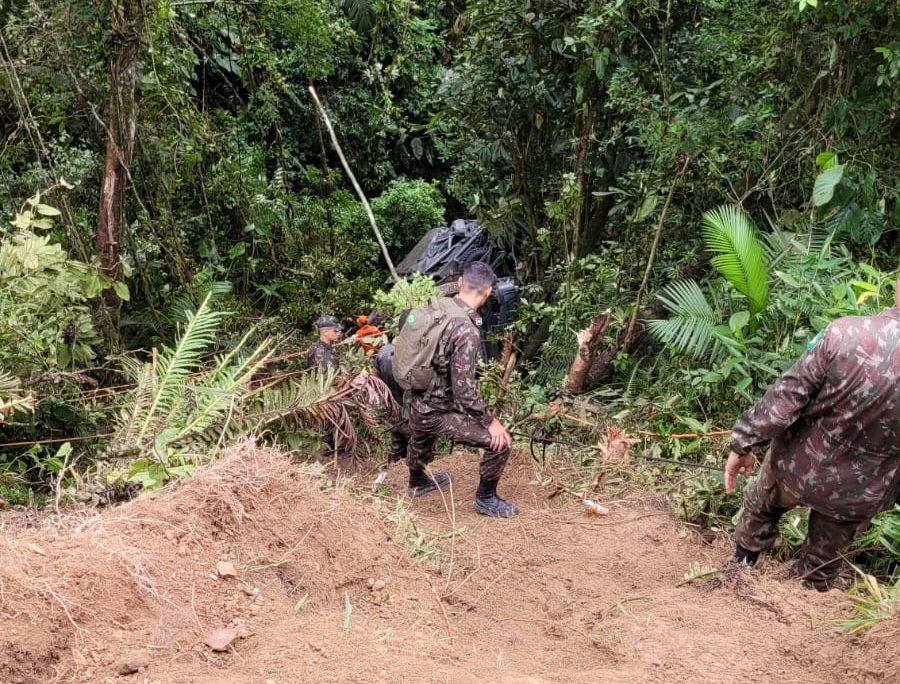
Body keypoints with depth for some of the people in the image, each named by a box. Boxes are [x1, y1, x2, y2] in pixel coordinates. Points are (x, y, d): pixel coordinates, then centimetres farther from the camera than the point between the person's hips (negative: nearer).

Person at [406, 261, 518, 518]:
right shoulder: (467, 331, -29)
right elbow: (464, 390, -29)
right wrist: (489, 422, -17)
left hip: (416, 399, 8)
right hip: (437, 411, -8)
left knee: (421, 437, 38)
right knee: (499, 441, -3)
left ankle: (418, 482, 65)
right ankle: (486, 499, 17)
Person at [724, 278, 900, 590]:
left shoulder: (846, 333, -29)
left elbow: (784, 398, -21)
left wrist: (743, 444, -7)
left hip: (797, 465, -1)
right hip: (857, 497, 1)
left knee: (759, 509, 33)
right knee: (822, 563, 27)